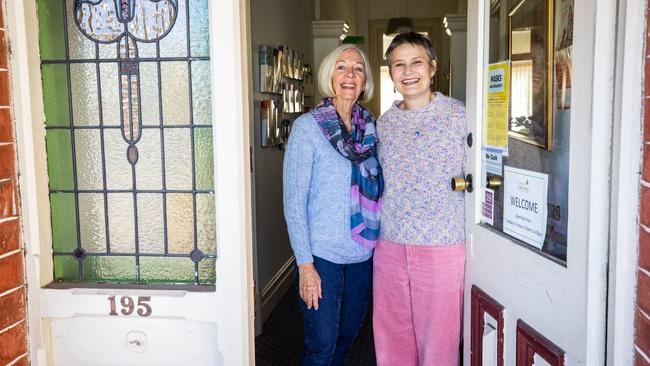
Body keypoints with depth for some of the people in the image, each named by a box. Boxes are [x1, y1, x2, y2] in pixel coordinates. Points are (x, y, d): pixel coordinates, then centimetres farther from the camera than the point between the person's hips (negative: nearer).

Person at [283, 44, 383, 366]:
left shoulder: (371, 127, 5)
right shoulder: (307, 127, -10)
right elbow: (294, 202, -11)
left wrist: (379, 242, 6)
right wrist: (305, 264, -14)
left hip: (363, 254, 5)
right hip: (322, 255, -5)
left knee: (347, 336, 17)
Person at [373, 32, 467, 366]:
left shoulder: (459, 116, -4)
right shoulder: (384, 122, 9)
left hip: (442, 246, -4)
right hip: (390, 246, 4)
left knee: (439, 338, 7)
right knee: (391, 336, 15)